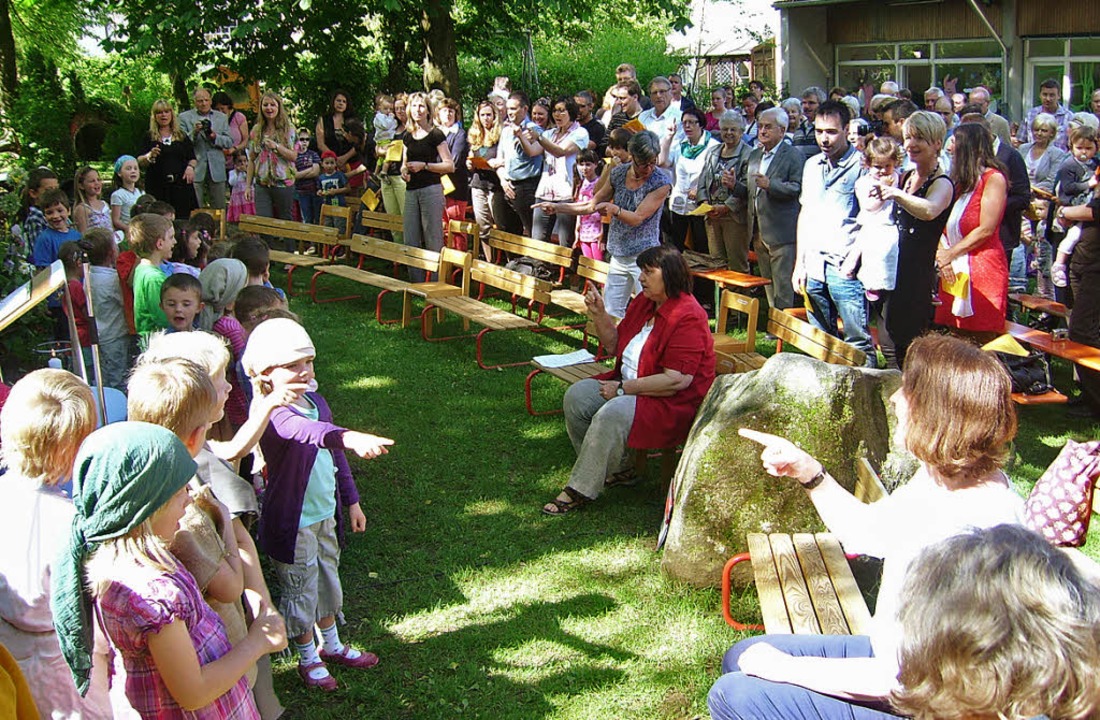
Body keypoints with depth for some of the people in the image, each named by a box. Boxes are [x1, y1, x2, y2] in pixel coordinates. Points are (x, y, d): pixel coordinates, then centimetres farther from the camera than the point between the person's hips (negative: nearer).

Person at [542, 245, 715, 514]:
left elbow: (677, 381, -26)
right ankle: (614, 470, 2)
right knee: (576, 396, -7)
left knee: (611, 416, -32)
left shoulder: (688, 318, -21)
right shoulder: (644, 302, 7)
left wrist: (623, 388, -20)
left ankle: (579, 491, -18)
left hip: (675, 403, -10)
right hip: (629, 386, 10)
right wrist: (599, 314, -1)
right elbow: (616, 345, 17)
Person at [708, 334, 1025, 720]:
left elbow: (906, 679, -28)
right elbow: (867, 530, 19)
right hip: (894, 658, 9)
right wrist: (808, 471, 7)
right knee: (741, 657, 14)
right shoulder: (939, 481, -2)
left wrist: (785, 667, -19)